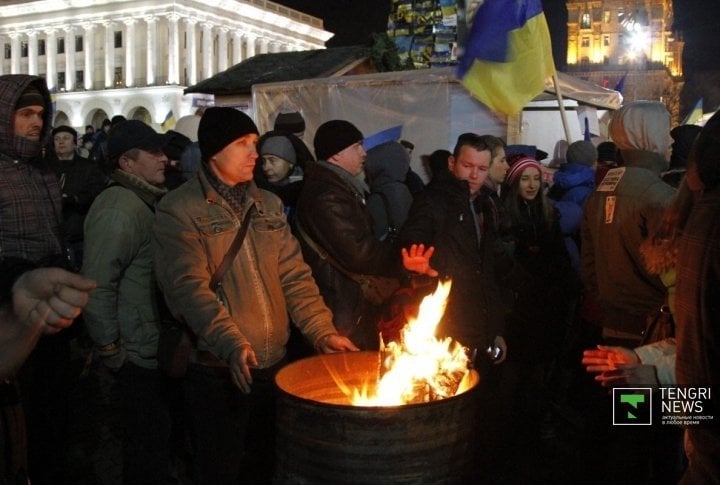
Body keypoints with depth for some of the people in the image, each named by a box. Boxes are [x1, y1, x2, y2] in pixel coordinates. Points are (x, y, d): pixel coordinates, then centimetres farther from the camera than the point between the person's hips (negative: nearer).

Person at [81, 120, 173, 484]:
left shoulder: (145, 201, 13)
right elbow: (96, 285, -23)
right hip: (136, 354, -9)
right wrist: (110, 351, -17)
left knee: (150, 440, 18)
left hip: (151, 349, 9)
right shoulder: (119, 209, -18)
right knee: (149, 445, 1)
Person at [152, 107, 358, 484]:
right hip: (218, 372, -5)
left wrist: (323, 332, -3)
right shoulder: (179, 210, -8)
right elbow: (190, 288, -19)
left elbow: (294, 276, 7)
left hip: (274, 366, 5)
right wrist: (232, 345, -30)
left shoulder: (268, 205, 10)